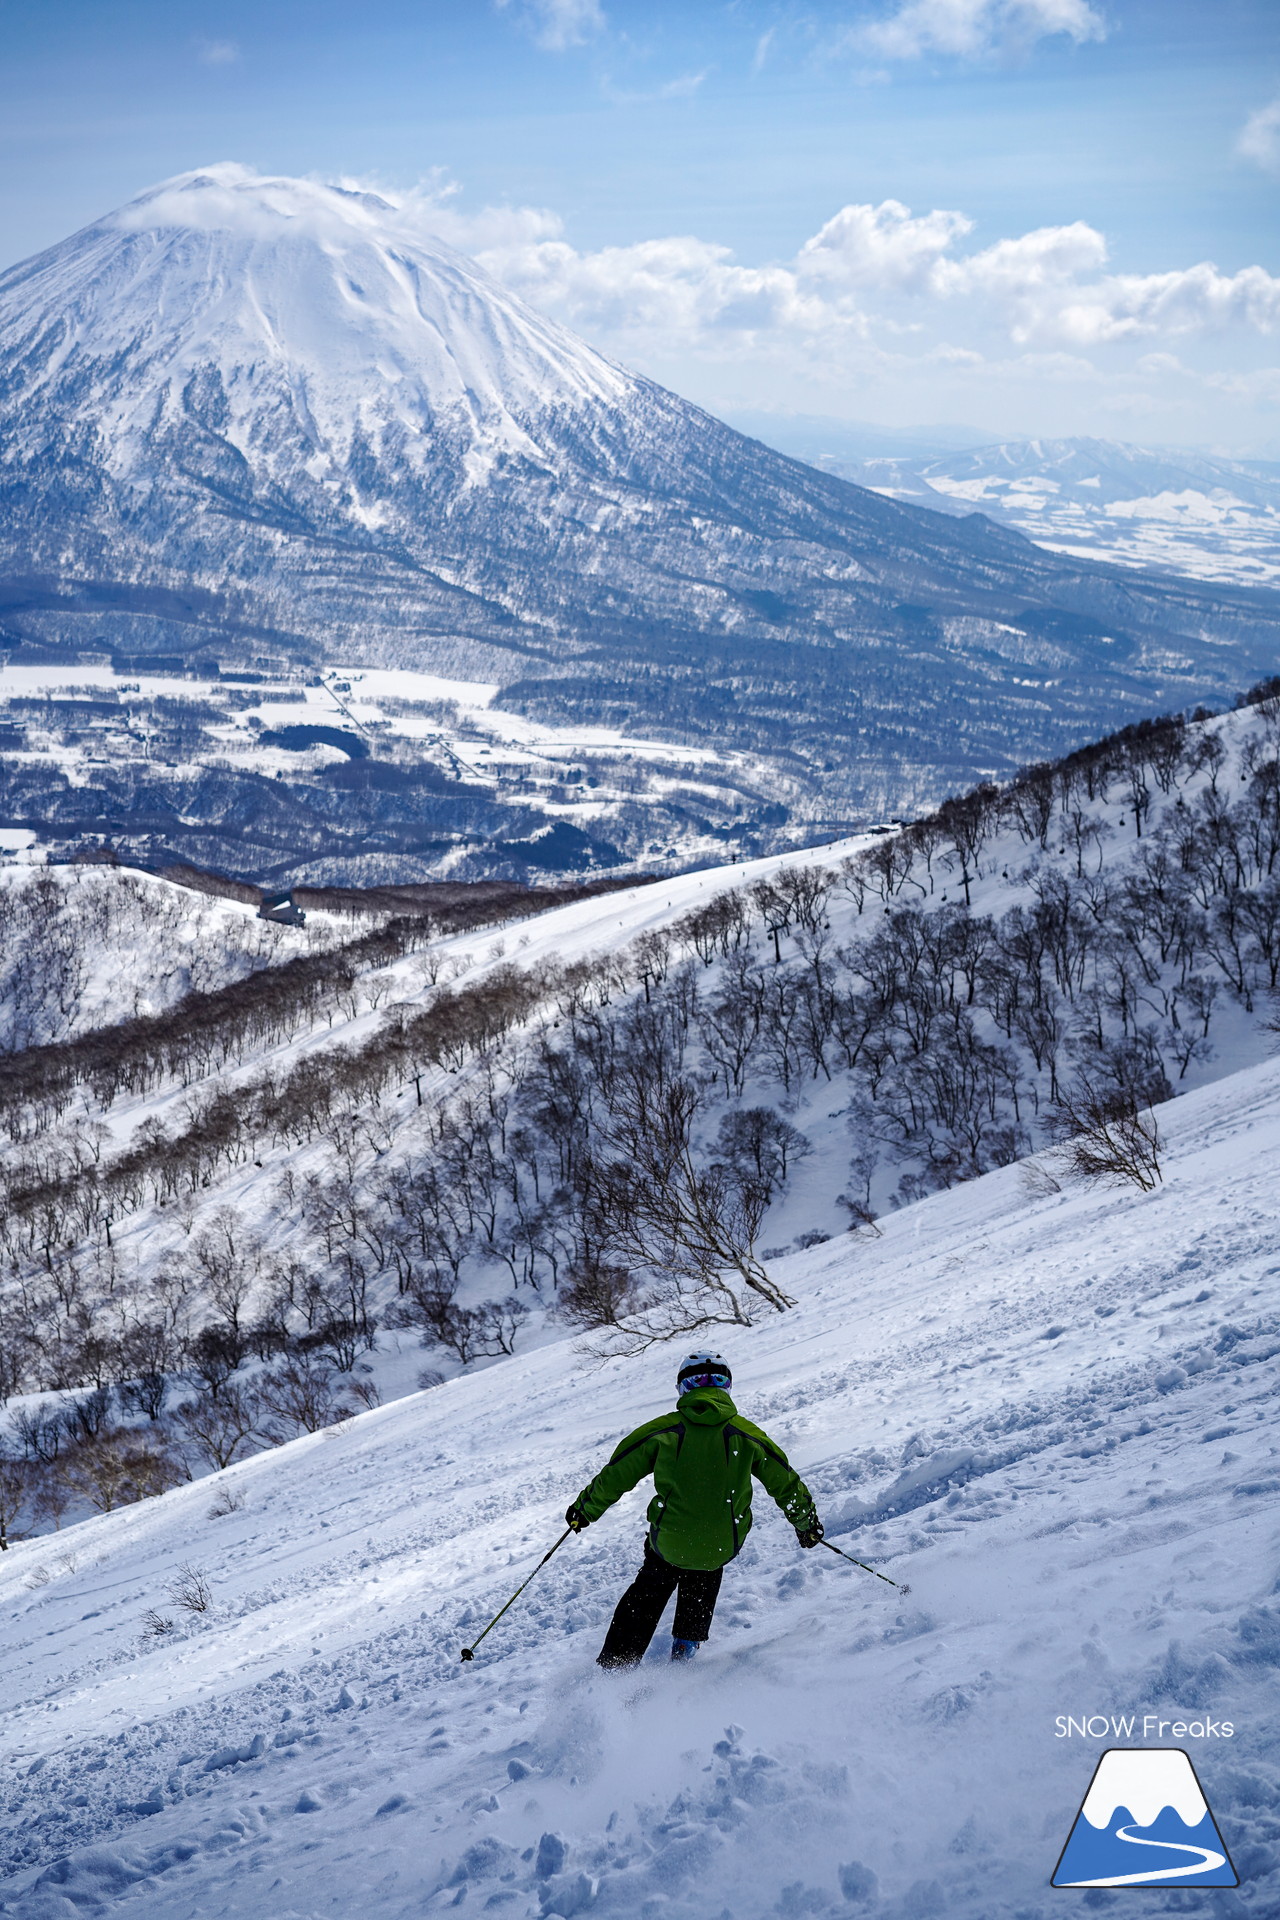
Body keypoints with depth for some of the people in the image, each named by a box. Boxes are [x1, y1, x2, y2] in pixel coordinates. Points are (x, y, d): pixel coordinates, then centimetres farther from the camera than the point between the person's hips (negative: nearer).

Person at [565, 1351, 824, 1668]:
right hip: (722, 1547, 1)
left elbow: (614, 1477, 3)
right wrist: (807, 1524, 26)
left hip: (668, 1543, -1)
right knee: (702, 1583, 35)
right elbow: (786, 1484, 9)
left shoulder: (661, 1431, -3)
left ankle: (614, 1666, 28)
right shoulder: (747, 1434, -1)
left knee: (647, 1594, 27)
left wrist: (584, 1510, 19)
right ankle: (686, 1644, 29)